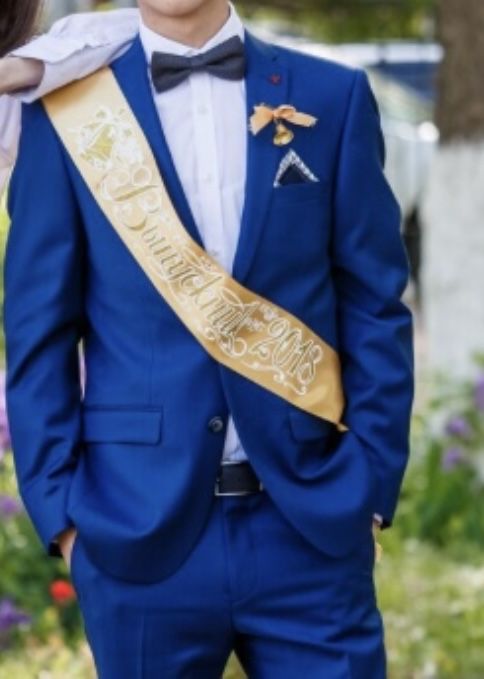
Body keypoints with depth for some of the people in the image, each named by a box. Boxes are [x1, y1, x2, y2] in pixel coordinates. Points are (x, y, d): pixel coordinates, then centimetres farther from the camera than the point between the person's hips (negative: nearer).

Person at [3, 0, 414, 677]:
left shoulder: (333, 97, 5)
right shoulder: (68, 114, 2)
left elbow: (375, 307, 4)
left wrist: (369, 486, -3)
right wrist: (60, 509, -4)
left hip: (311, 525, 1)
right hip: (140, 530, 0)